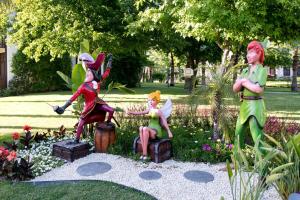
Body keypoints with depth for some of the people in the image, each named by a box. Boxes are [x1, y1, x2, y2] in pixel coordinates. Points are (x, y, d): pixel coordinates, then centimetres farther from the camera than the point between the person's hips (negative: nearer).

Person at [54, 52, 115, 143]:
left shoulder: (97, 82, -4)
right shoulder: (83, 86, -15)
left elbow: (106, 73, 4)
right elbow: (74, 97, -20)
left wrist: (110, 61, 6)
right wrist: (64, 107, -27)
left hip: (97, 103, 4)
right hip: (89, 106, -4)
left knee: (111, 110, -8)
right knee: (81, 123, -3)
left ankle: (108, 123, 19)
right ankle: (76, 140, 9)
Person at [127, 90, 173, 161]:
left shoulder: (159, 111, -3)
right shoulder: (149, 110, 12)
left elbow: (164, 122, -5)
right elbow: (140, 113, 3)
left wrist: (169, 132, -9)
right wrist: (131, 112, -13)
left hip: (156, 131, -5)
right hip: (150, 130, 5)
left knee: (145, 128, -35)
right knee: (141, 128, -29)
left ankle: (145, 154, -32)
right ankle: (144, 152, -31)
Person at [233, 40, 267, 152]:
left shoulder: (262, 70, -7)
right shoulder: (245, 71, 11)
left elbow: (259, 89, -22)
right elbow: (235, 89, 4)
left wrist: (244, 83, -9)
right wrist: (241, 81, -15)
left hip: (255, 106, -7)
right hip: (244, 105, 7)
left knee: (257, 137, -7)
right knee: (238, 134, 17)